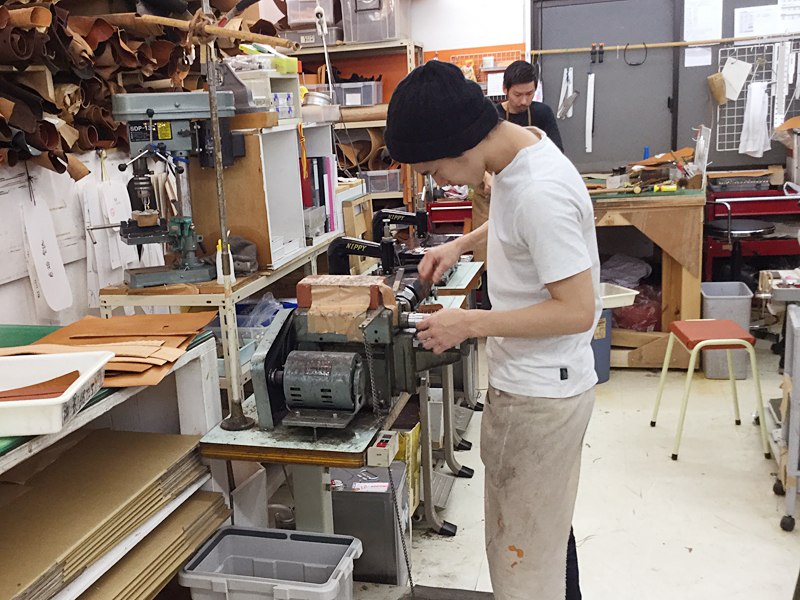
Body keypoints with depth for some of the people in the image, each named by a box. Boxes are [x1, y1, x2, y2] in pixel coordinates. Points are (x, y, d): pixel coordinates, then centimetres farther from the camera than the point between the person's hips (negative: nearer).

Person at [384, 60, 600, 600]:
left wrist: (470, 323, -23)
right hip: (533, 380, 10)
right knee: (544, 528, 25)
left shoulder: (540, 191, -28)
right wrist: (464, 243, 10)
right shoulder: (521, 147, 3)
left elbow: (577, 310, -27)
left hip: (539, 397, -9)